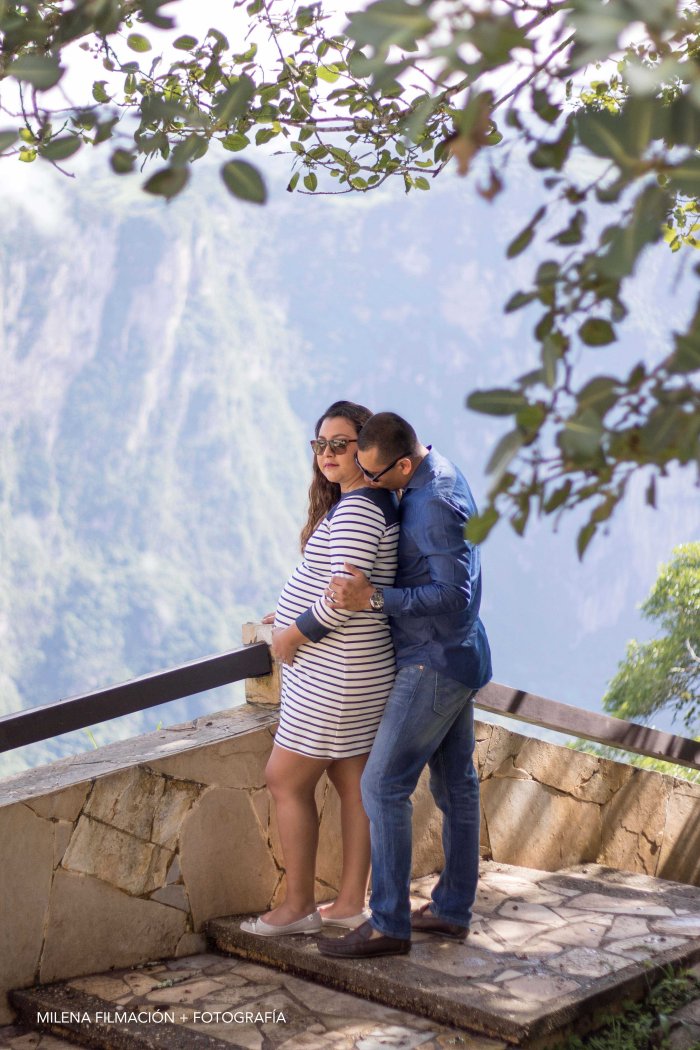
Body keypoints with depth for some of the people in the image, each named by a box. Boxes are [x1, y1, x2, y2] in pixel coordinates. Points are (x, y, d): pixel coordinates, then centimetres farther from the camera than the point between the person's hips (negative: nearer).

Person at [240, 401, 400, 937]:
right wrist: (297, 614, 16)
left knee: (287, 780, -1)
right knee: (353, 781, 13)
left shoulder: (356, 510, -21)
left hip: (335, 671, -10)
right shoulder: (375, 501, 12)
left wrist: (294, 634, -13)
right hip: (343, 667, 10)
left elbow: (344, 598, -27)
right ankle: (350, 902, 20)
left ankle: (299, 906, 8)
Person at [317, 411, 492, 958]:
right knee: (455, 783, 14)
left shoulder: (435, 507, -25)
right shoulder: (440, 471, 7)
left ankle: (389, 925, -2)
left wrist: (374, 598, -32)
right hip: (459, 655, 10)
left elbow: (454, 595, -28)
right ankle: (453, 909, 24)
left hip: (435, 664, -10)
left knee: (383, 786, -7)